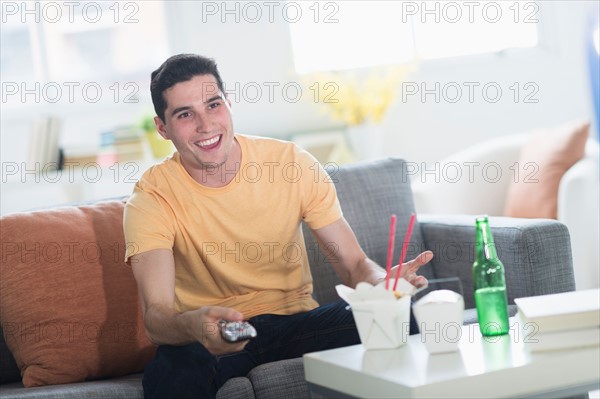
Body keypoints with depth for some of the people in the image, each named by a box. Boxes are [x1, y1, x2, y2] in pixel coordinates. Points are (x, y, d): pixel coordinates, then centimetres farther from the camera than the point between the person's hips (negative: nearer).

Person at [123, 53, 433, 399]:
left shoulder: (293, 164, -7)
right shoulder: (153, 199, -12)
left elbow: (355, 264, -5)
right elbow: (156, 316, -24)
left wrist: (383, 282, -30)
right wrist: (196, 324, -49)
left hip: (295, 319, 2)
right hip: (209, 334, -2)